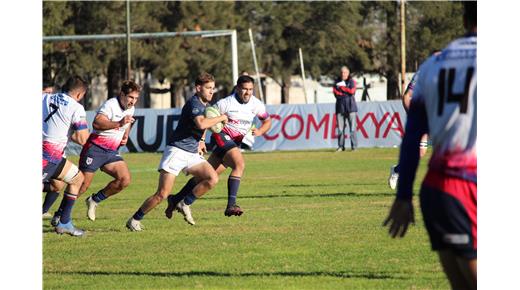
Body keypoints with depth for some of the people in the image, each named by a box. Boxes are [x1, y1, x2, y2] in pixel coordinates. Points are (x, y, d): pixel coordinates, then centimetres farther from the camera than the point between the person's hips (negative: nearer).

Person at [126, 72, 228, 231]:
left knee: (213, 178, -12)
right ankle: (134, 220, 2)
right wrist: (221, 118, -19)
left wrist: (201, 140, 24)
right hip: (177, 151, -8)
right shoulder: (194, 103, -14)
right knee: (162, 194, -13)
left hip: (192, 153, 8)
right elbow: (201, 124, -33)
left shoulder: (205, 106, 14)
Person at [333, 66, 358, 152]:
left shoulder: (352, 81, 6)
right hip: (340, 107, 3)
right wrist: (346, 92, -9)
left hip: (350, 107, -3)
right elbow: (335, 91, 0)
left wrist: (342, 87, -3)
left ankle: (354, 146, -7)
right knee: (340, 128, 0)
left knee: (352, 127, -8)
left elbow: (352, 91, -10)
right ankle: (341, 146, 5)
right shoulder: (337, 82, 15)